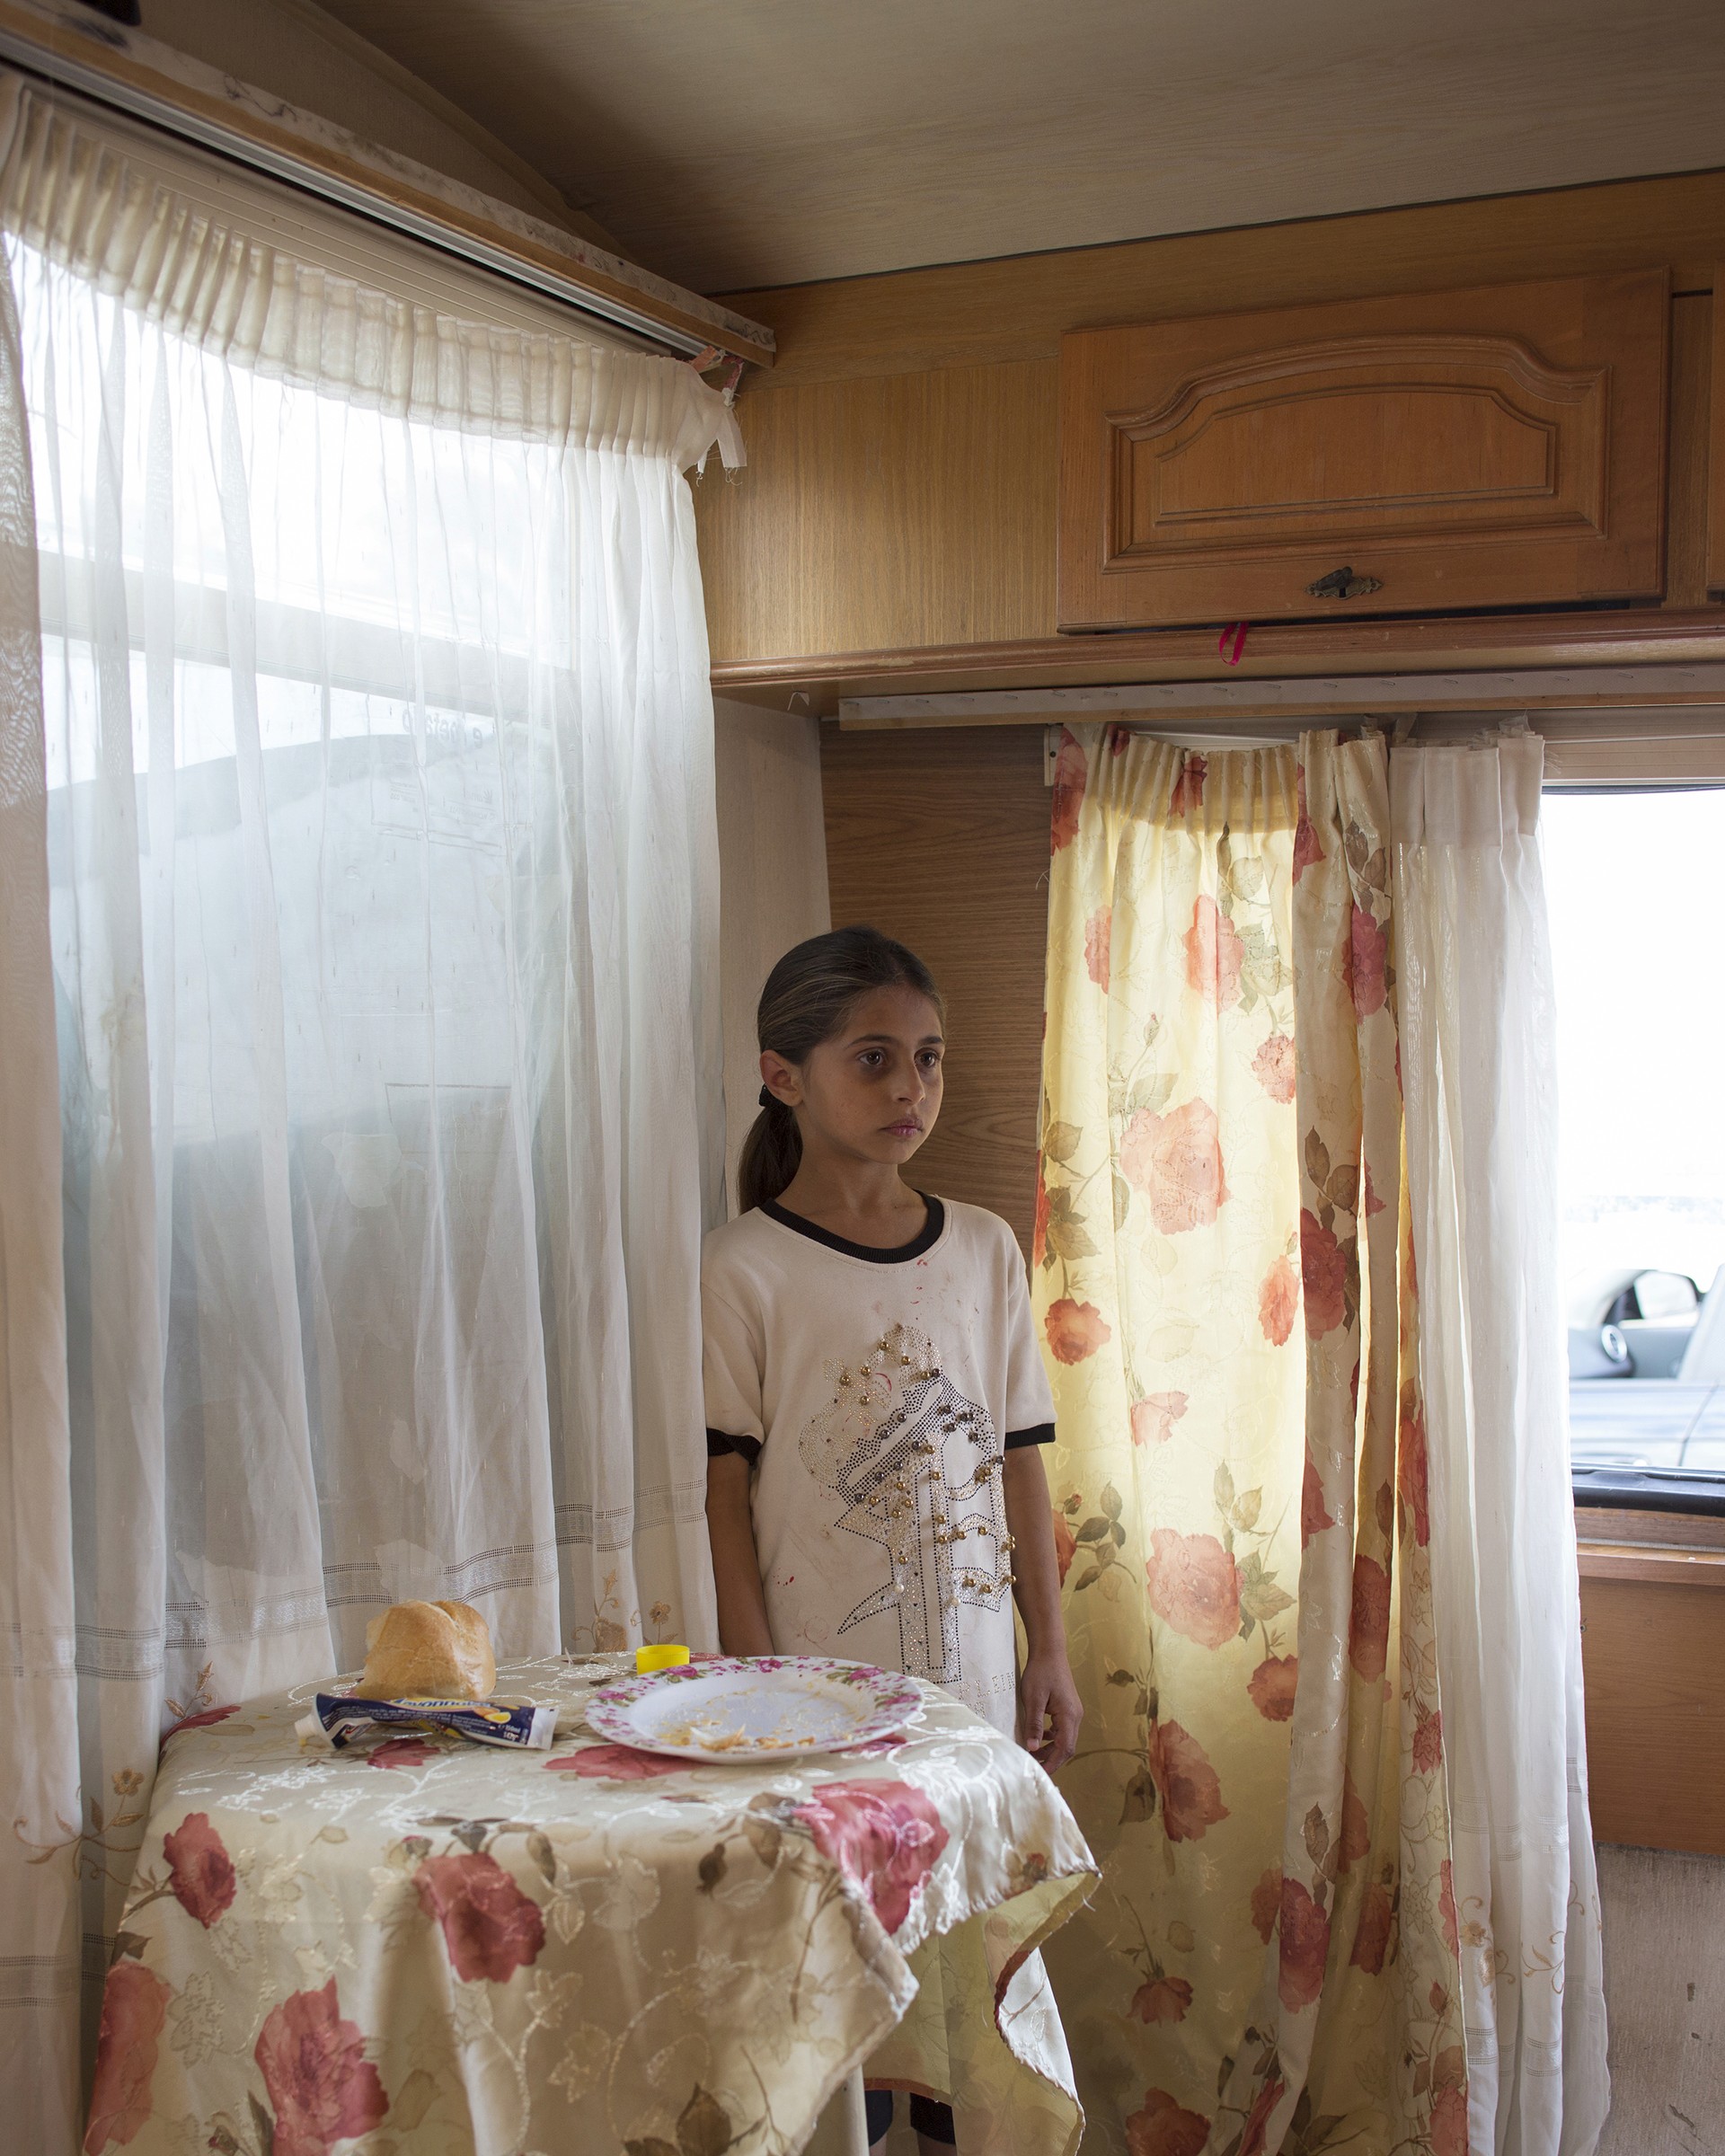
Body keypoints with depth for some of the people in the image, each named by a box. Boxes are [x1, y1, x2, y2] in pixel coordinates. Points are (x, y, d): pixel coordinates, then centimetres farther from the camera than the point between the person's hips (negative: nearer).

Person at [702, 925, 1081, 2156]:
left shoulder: (984, 1248, 4)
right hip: (821, 1672, -3)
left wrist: (1050, 1654, 7)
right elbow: (727, 1483, -7)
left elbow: (1018, 1458, 7)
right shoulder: (746, 1267, -8)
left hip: (971, 1667, 4)